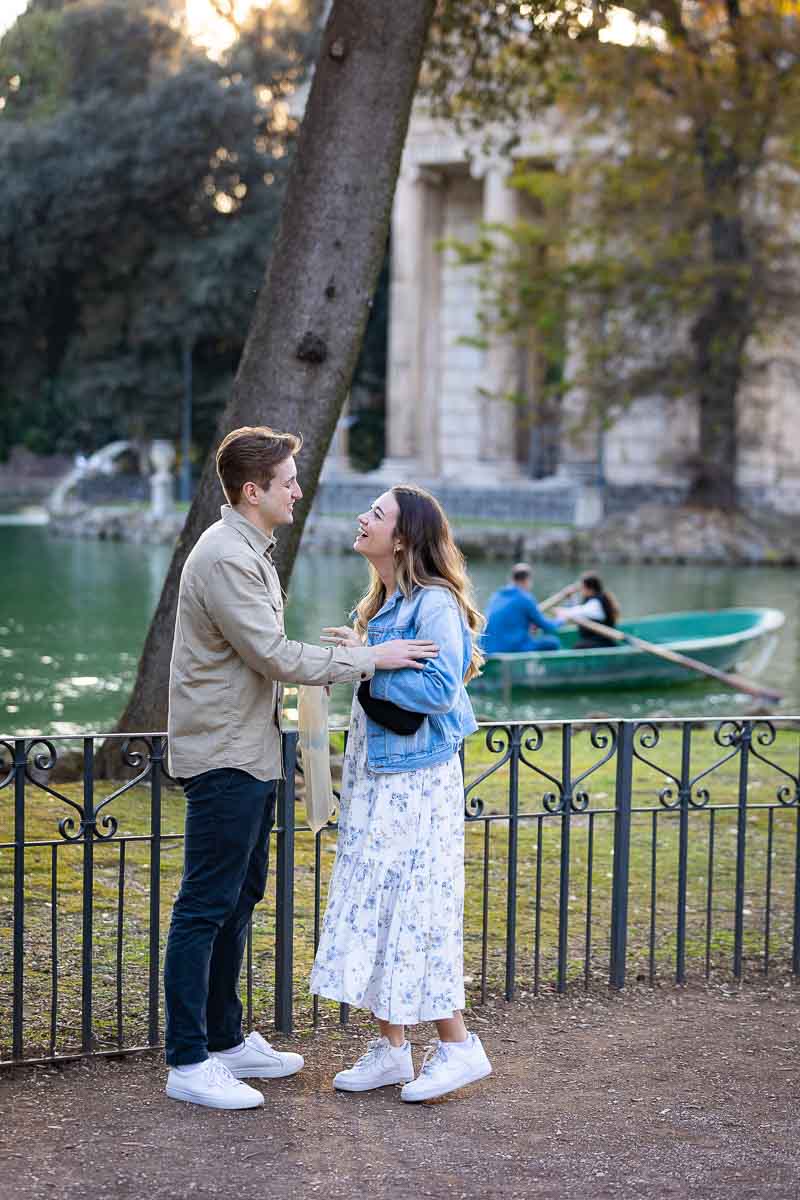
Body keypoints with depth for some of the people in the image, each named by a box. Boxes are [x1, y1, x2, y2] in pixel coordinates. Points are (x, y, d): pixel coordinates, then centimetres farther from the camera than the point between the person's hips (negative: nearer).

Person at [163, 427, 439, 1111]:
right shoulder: (225, 558, -18)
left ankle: (226, 1040, 26)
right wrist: (370, 658, -16)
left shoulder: (251, 551, 16)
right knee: (206, 908, -6)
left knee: (239, 901, 16)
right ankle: (188, 1063, 0)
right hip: (222, 758, -11)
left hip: (251, 755, 11)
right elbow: (276, 656, -21)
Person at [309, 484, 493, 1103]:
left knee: (413, 913, -4)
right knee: (372, 909, 10)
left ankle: (458, 1046, 9)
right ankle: (391, 1049, 18)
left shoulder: (435, 603, -15)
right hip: (374, 775, 9)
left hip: (415, 783, -9)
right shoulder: (382, 602, 13)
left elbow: (441, 690, -24)